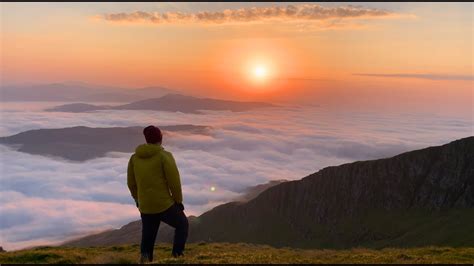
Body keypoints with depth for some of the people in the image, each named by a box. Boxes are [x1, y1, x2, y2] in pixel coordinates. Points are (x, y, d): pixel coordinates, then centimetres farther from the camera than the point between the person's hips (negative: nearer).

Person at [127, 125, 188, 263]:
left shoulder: (135, 157, 4)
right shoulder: (165, 156, -12)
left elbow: (131, 183, 11)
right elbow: (174, 181, -13)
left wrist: (137, 199, 26)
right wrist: (179, 201, 1)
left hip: (145, 206, 4)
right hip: (164, 204, -4)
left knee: (148, 236, 18)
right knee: (182, 224, 21)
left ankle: (145, 256, -10)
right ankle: (177, 255, 11)